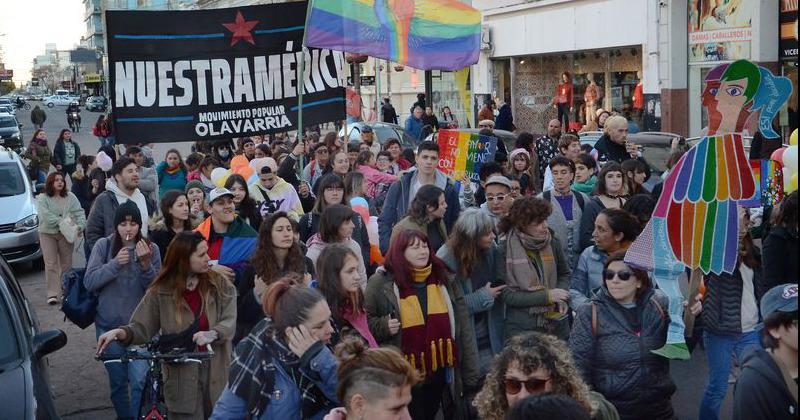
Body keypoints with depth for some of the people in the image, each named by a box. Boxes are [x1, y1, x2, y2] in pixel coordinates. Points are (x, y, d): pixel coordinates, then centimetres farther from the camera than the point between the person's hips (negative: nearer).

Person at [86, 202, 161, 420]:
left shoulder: (150, 249, -3)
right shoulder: (103, 245, -2)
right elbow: (89, 282, -8)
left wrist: (145, 263, -22)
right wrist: (115, 263, -21)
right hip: (109, 324, 1)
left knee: (140, 380, -11)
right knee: (117, 380, 12)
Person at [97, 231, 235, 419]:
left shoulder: (220, 285, 0)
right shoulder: (161, 291, -2)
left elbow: (229, 322, -8)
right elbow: (142, 328, 0)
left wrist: (212, 334, -27)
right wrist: (121, 332, -20)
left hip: (216, 375, 1)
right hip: (182, 378, -1)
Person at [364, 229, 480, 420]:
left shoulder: (444, 278, 3)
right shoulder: (381, 282, -8)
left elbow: (463, 330, 5)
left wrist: (470, 374, 4)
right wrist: (384, 326, -19)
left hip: (439, 373, 4)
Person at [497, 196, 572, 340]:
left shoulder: (553, 242, -1)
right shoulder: (505, 250, -11)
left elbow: (565, 274, 15)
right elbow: (507, 295, -13)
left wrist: (560, 298, -5)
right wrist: (547, 296, -18)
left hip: (556, 323, 3)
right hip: (521, 327, -3)